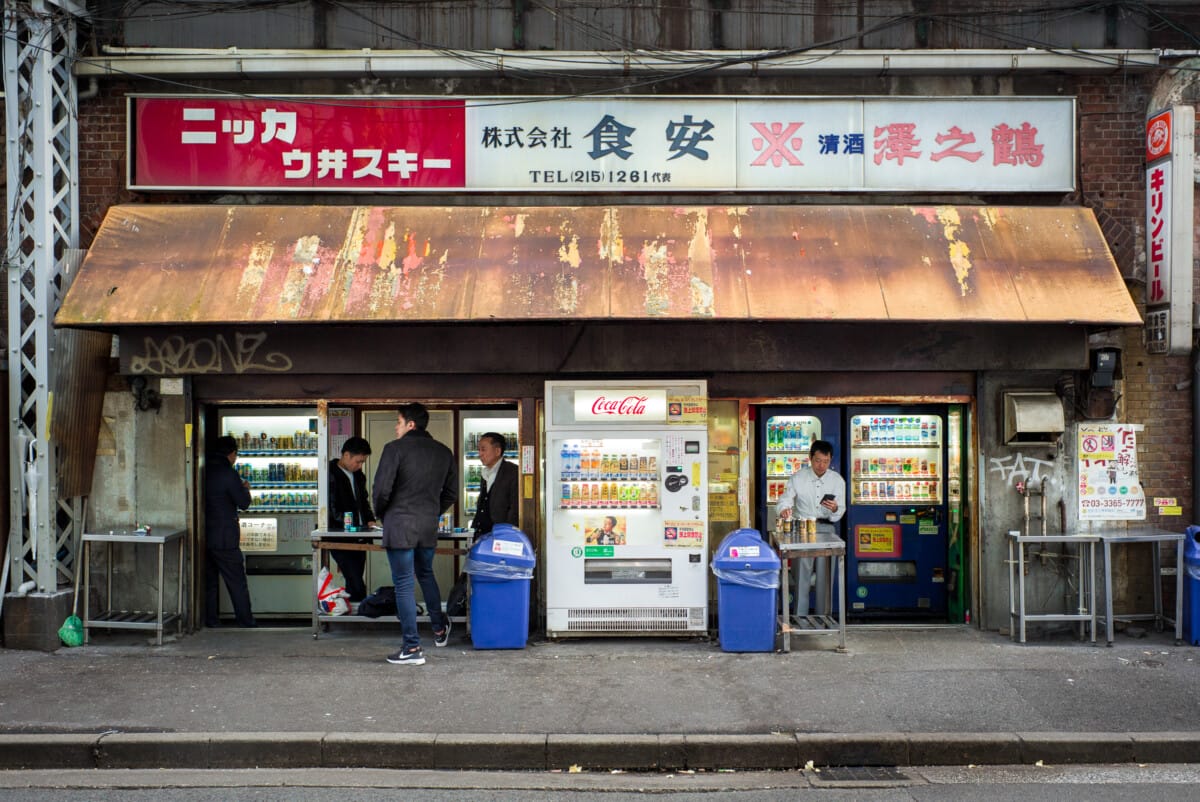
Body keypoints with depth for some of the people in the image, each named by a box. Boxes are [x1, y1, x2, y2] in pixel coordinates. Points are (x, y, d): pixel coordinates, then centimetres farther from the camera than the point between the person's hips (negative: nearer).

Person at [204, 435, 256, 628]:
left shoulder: (204, 470, 5)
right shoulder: (228, 474, -15)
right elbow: (244, 503, -10)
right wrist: (245, 488, 9)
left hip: (204, 537, 6)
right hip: (225, 538, -6)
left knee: (209, 581, 14)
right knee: (237, 582, 3)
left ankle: (209, 620, 17)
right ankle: (246, 621, 7)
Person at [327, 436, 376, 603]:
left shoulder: (359, 476, 16)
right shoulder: (331, 476, -9)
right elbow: (332, 510, -14)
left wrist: (370, 520, 9)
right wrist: (352, 526, -17)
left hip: (359, 539, 8)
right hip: (341, 540, -8)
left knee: (354, 584, 9)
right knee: (357, 585, -14)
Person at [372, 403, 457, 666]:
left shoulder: (395, 448, -10)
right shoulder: (443, 452, 8)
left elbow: (381, 489, -14)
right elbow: (451, 493, 12)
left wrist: (381, 514, 4)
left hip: (399, 526, -5)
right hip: (429, 528, 6)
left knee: (403, 585, 1)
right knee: (426, 574, 27)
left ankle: (412, 649, 4)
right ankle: (440, 629, 37)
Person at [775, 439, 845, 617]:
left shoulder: (837, 480, 4)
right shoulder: (797, 478, 2)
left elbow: (839, 514, 2)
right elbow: (785, 500, -3)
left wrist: (834, 509, -22)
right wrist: (784, 509, -26)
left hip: (826, 529, 1)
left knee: (825, 576, 3)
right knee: (801, 575, -3)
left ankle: (823, 617, 13)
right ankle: (799, 618, 3)